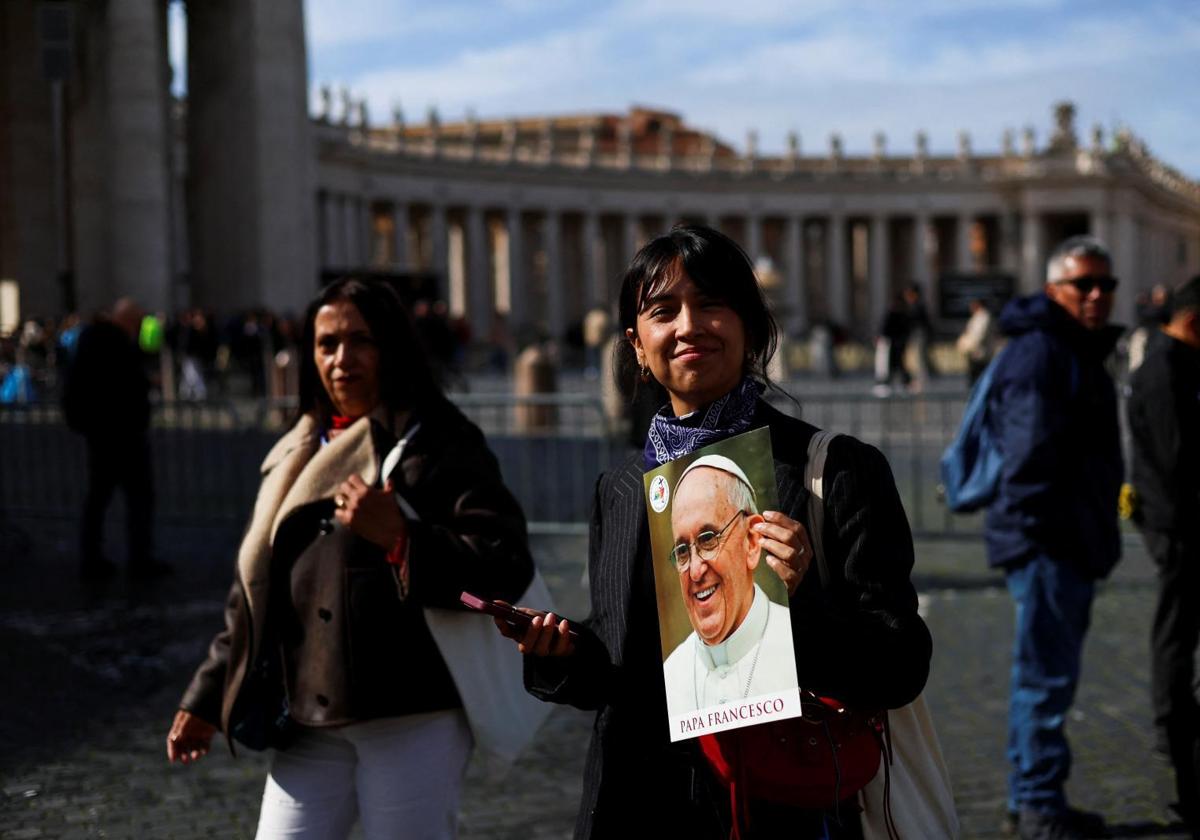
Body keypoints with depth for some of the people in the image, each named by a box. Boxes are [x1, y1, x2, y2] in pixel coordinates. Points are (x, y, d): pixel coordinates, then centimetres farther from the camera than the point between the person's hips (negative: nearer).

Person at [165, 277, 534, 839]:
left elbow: (508, 568, -13)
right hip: (307, 727, 6)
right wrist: (207, 699, 23)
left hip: (411, 719, -6)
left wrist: (399, 538, -23)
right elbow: (252, 594, 24)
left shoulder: (436, 445, -2)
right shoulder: (297, 457, 18)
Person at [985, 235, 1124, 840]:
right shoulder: (1039, 352, -14)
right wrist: (1039, 530, -25)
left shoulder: (1080, 352, 20)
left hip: (1072, 545, 11)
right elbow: (1029, 452, -22)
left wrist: (1097, 538, 22)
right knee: (1048, 676, -6)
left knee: (1045, 675, 17)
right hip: (1047, 543, -11)